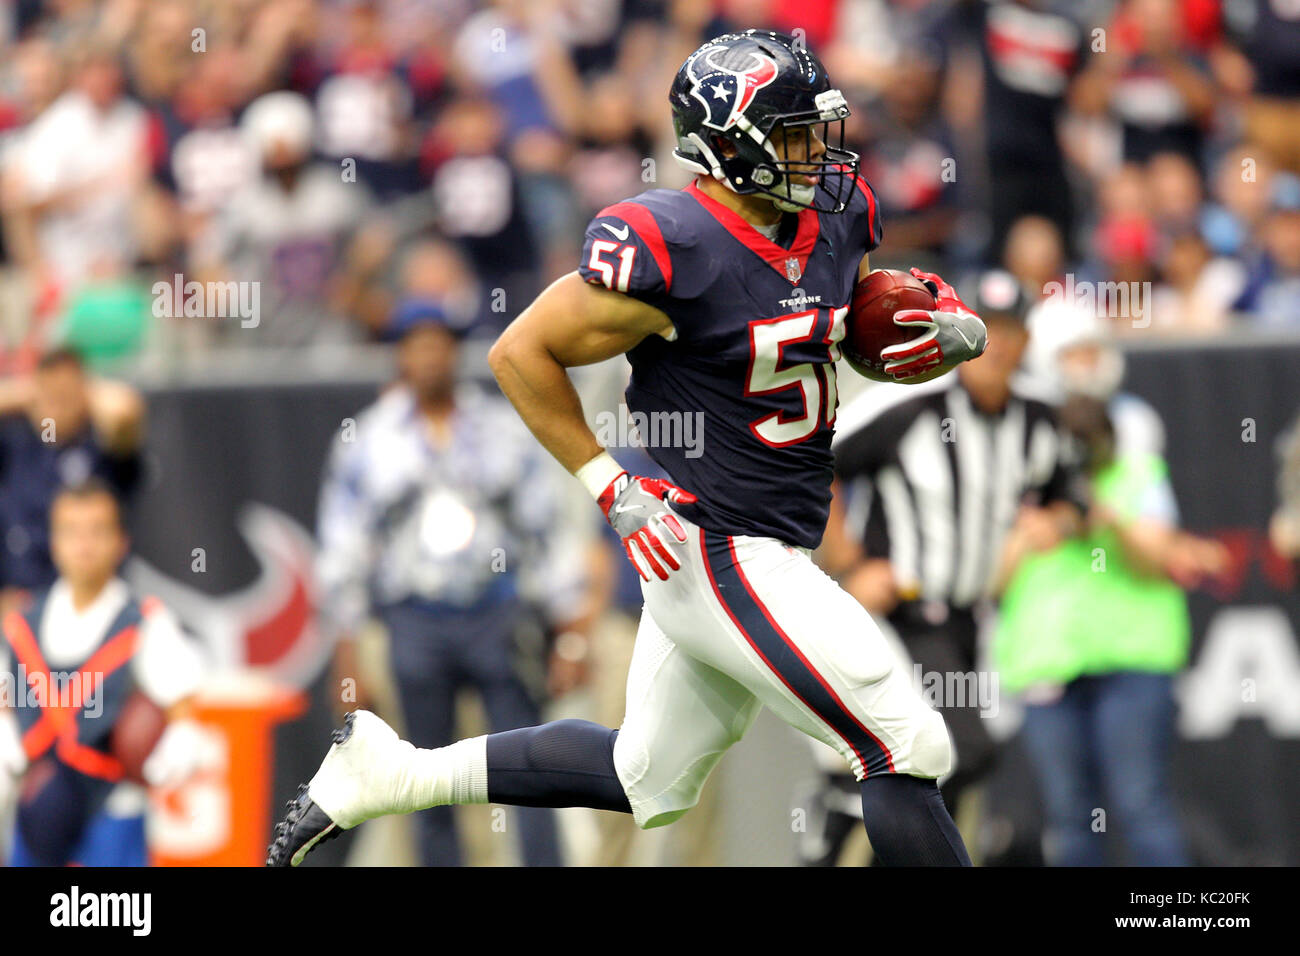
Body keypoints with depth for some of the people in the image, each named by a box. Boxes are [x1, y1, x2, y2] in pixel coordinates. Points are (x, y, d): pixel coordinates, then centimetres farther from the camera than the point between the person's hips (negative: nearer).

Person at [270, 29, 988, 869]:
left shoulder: (836, 218, 4)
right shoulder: (672, 249, -20)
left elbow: (880, 344, 20)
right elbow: (522, 353, -12)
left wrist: (956, 335, -3)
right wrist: (612, 489, -14)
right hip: (717, 551, -9)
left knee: (650, 783, 20)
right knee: (907, 747, -13)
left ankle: (389, 772, 28)